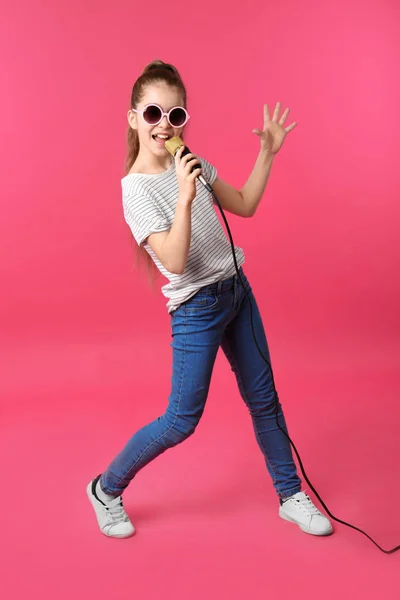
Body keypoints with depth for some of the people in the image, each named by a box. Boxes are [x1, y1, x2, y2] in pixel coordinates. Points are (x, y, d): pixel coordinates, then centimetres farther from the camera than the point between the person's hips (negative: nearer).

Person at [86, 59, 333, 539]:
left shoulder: (191, 163, 5)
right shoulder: (136, 188, -16)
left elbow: (245, 205, 14)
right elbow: (175, 262, -25)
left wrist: (267, 153, 8)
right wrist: (185, 196, -34)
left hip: (237, 291, 7)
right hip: (196, 308, -7)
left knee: (263, 398, 13)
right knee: (182, 420, 0)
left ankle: (290, 496, 30)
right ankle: (106, 489, 23)